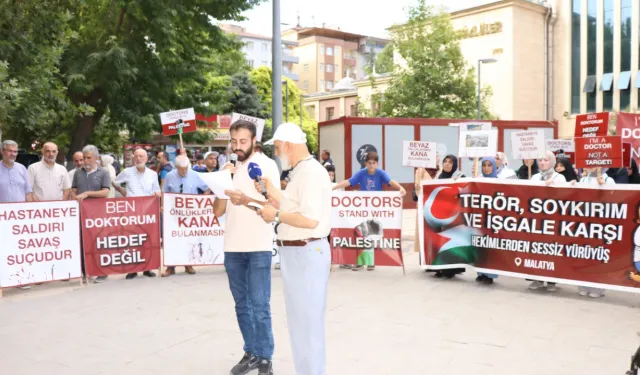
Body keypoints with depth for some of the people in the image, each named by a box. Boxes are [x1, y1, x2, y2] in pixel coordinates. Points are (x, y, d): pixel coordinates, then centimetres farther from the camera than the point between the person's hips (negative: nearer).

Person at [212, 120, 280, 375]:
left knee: (260, 306, -3)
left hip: (258, 247, -5)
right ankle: (251, 353, 22)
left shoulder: (267, 165, -2)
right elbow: (218, 211, 9)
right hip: (232, 247, 5)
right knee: (242, 304, 11)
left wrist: (246, 200, -25)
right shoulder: (229, 168, 12)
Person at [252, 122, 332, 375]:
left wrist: (276, 215, -15)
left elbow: (310, 219, -26)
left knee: (307, 321, -1)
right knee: (299, 319, 19)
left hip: (307, 253, -11)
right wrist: (273, 193, 14)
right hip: (296, 253, 11)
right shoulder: (301, 172, 14)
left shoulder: (311, 172, -18)